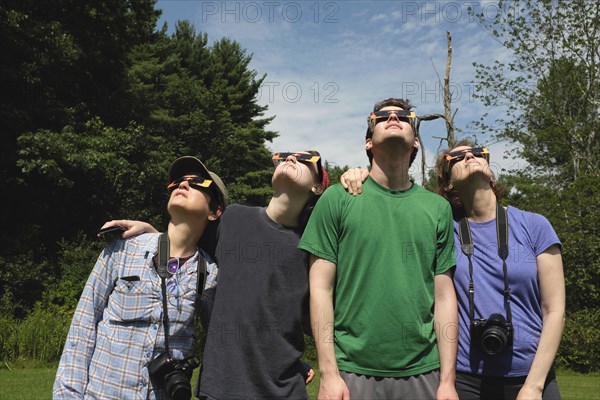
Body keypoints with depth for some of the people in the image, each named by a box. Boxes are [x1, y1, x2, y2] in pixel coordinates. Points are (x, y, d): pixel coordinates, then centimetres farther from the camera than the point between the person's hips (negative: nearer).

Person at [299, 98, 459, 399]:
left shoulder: (438, 208, 4)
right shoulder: (338, 199, -3)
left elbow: (444, 296, 4)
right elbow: (321, 289, -5)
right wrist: (329, 374, -8)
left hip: (423, 372, 3)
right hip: (352, 370, -2)